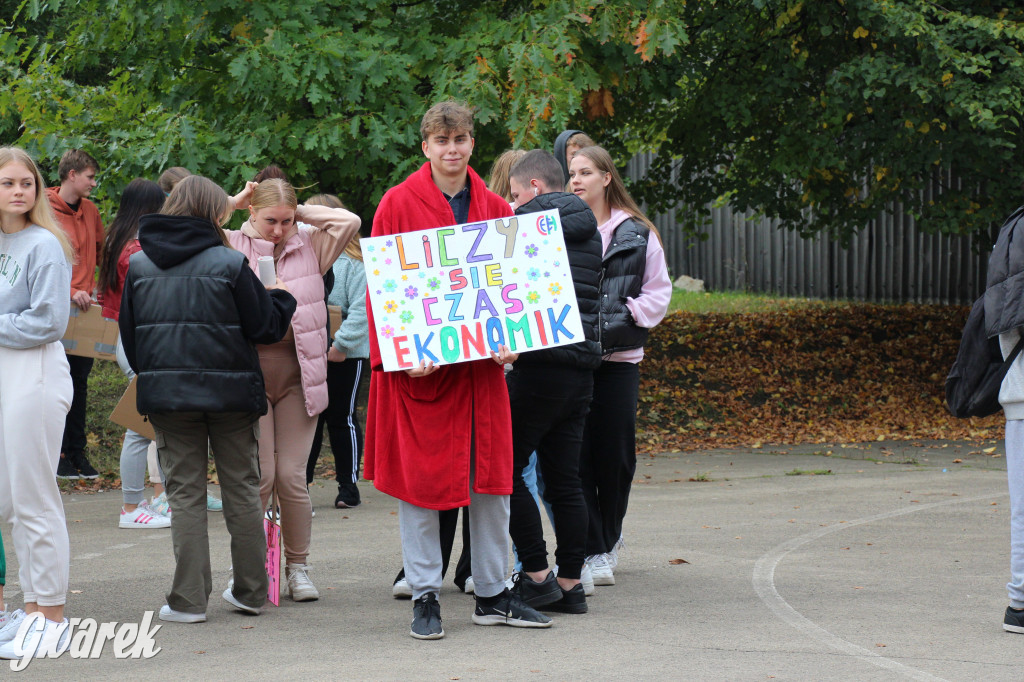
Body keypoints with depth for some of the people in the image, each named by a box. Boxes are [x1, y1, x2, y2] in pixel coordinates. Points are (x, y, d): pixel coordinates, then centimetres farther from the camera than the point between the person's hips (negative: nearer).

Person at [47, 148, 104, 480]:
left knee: (80, 381, 9)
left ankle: (77, 452, 14)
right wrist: (69, 291, -22)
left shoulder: (89, 211, 13)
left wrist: (98, 285, 15)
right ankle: (60, 454, 1)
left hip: (85, 307, 6)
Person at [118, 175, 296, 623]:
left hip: (167, 395, 2)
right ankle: (250, 591, 15)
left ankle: (189, 599, 1)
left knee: (184, 493, 6)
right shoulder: (229, 263, -8)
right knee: (241, 490, 10)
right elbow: (264, 325, -3)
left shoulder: (139, 266, 3)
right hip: (230, 393, -2)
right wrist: (282, 299, 16)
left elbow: (129, 335, 11)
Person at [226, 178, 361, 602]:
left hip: (298, 375, 2)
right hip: (248, 373, -2)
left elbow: (349, 221, -1)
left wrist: (300, 213, 4)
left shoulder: (310, 246, 9)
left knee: (292, 477, 0)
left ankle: (298, 568, 13)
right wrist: (234, 203, 0)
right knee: (259, 476, -6)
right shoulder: (232, 247, 3)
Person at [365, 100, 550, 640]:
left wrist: (507, 341, -4)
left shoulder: (494, 208, 9)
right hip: (418, 366, -4)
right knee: (419, 478, 0)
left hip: (480, 363, 4)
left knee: (492, 478, 7)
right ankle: (424, 597, 9)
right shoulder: (399, 204, -3)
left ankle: (492, 595, 17)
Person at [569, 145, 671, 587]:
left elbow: (658, 294, 8)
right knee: (575, 454, -5)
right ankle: (593, 553, 0)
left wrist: (621, 320, -6)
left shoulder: (637, 234, 6)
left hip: (618, 356, 1)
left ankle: (609, 537, 26)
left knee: (615, 454, 4)